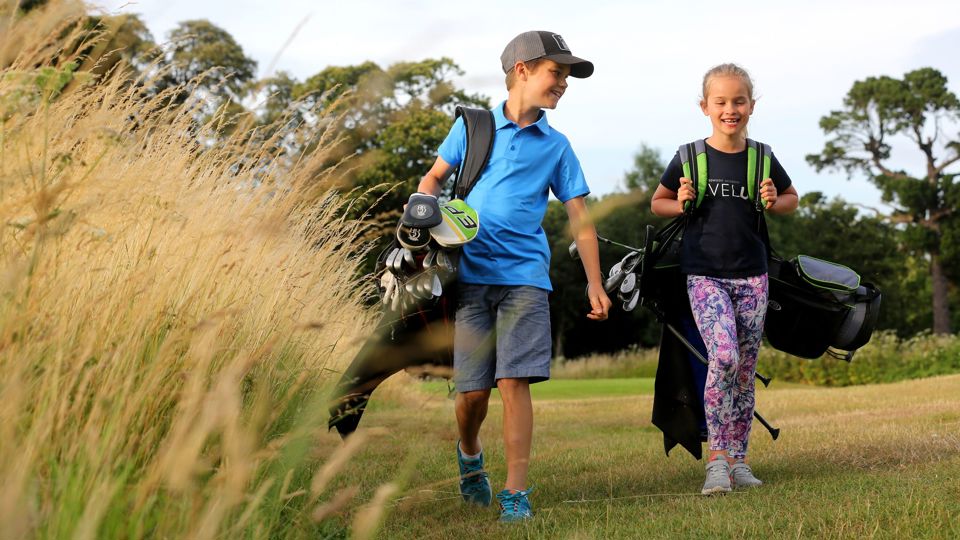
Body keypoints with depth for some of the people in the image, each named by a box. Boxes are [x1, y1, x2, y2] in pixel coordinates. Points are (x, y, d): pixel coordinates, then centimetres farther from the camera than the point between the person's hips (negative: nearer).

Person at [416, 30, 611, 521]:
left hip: (525, 276, 0)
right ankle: (469, 453, 33)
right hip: (471, 275, 0)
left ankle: (516, 493, -5)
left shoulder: (556, 146, 10)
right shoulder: (473, 126, 9)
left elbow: (579, 218, 10)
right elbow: (433, 179, 17)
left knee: (514, 381, -11)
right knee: (472, 389, 0)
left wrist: (595, 284, 5)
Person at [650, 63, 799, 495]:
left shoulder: (763, 159, 3)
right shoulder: (690, 158, -2)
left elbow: (792, 197, 19)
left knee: (746, 370, 6)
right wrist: (680, 204, -10)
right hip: (704, 275, -3)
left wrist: (774, 204, -2)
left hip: (752, 276, 3)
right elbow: (657, 202, 11)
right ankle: (717, 459, -13)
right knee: (723, 356, -21)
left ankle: (738, 459, 17)